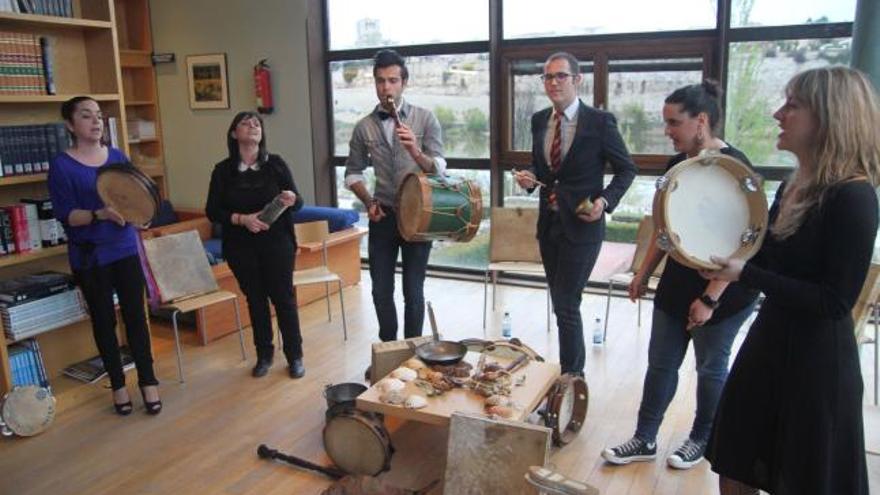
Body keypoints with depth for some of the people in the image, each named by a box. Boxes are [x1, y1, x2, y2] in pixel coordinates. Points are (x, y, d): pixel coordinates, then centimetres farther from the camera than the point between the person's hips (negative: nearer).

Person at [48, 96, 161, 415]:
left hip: (125, 248, 3)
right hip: (89, 255, -2)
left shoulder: (118, 157, 4)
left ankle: (148, 382, 14)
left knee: (135, 315, 3)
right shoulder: (61, 166, -8)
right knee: (104, 320, 9)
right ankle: (117, 384, 23)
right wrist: (101, 214, -29)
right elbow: (66, 215, -13)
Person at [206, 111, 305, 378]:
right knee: (255, 298, 11)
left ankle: (295, 356, 15)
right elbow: (212, 211, -1)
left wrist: (292, 201, -24)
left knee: (283, 296, 2)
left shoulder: (275, 163, -1)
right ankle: (264, 355, 26)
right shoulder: (223, 170, 1)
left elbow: (298, 201, -1)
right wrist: (242, 219, -17)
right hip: (241, 247, 1)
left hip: (277, 243, -1)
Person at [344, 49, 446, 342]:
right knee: (381, 290, 10)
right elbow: (353, 172, 11)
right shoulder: (364, 127, 1)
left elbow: (439, 169, -12)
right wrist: (368, 202, -6)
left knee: (413, 290, 5)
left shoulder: (425, 119, -6)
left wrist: (415, 151, -32)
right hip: (383, 216, 3)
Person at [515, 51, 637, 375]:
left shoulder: (599, 122, -10)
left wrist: (605, 201, -17)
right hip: (548, 223, 6)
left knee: (566, 305, -7)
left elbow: (627, 169, -2)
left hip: (581, 225, -6)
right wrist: (529, 177, -4)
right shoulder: (539, 120, 6)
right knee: (561, 303, 14)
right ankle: (573, 371, 29)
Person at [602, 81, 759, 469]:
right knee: (660, 363, 11)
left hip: (723, 292, -7)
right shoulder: (676, 165, 4)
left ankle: (701, 440, 31)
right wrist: (644, 273, 13)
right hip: (677, 282, 7)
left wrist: (710, 298, -22)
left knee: (710, 367, 11)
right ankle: (645, 440, 24)